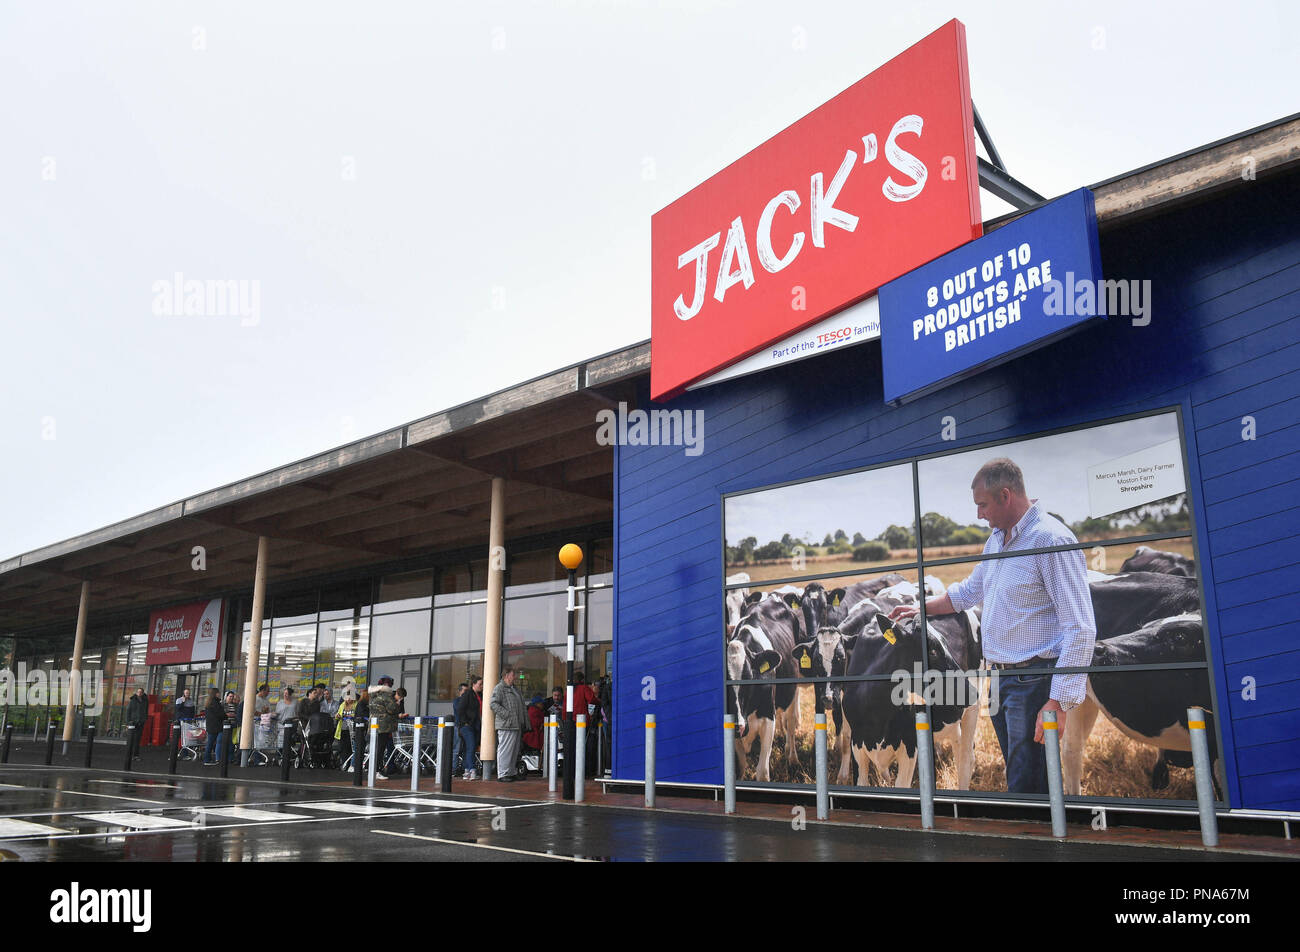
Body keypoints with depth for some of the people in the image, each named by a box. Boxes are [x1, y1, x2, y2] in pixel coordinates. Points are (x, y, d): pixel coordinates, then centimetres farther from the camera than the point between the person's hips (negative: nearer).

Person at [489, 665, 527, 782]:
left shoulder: (515, 689, 21)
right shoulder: (499, 688, -7)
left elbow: (522, 707, 26)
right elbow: (493, 703, -19)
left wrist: (524, 722, 18)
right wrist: (506, 714, -20)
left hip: (517, 726, 9)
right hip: (506, 725, -9)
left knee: (515, 750, 12)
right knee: (505, 749, -7)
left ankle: (511, 773, 20)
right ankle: (502, 774, -3)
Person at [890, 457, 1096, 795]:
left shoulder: (1051, 540, -16)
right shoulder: (996, 540, 13)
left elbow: (1081, 630, -20)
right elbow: (969, 591, 32)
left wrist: (1058, 703, -24)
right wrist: (921, 608, 30)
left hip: (1034, 682, -9)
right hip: (1000, 679, 9)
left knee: (1026, 790, -6)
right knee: (1017, 779, 15)